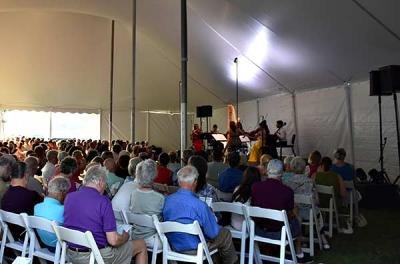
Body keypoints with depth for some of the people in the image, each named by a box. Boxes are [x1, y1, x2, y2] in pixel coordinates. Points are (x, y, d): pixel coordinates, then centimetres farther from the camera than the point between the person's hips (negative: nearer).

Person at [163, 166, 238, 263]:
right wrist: (211, 215, 3)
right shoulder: (199, 205, -29)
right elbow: (213, 234, -17)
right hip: (193, 249, -6)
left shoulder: (167, 200, -12)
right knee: (225, 233, 17)